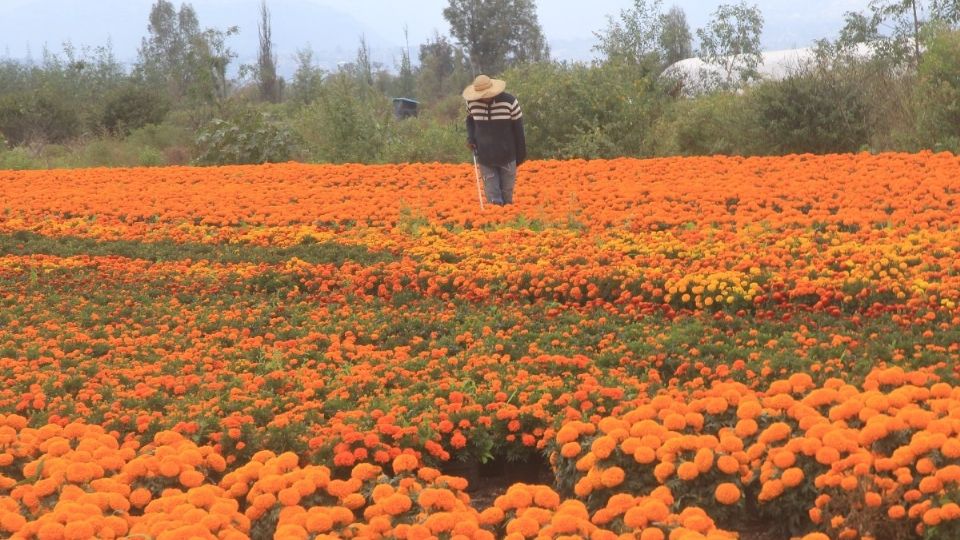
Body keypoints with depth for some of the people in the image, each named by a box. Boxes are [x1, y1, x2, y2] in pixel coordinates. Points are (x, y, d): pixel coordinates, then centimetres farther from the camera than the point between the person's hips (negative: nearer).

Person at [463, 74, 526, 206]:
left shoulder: (510, 102, -13)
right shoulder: (472, 103, -6)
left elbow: (518, 130, -3)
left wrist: (521, 155, 3)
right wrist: (470, 138, -2)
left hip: (507, 156, -1)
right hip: (485, 157, 1)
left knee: (507, 193, 9)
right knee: (492, 196, 1)